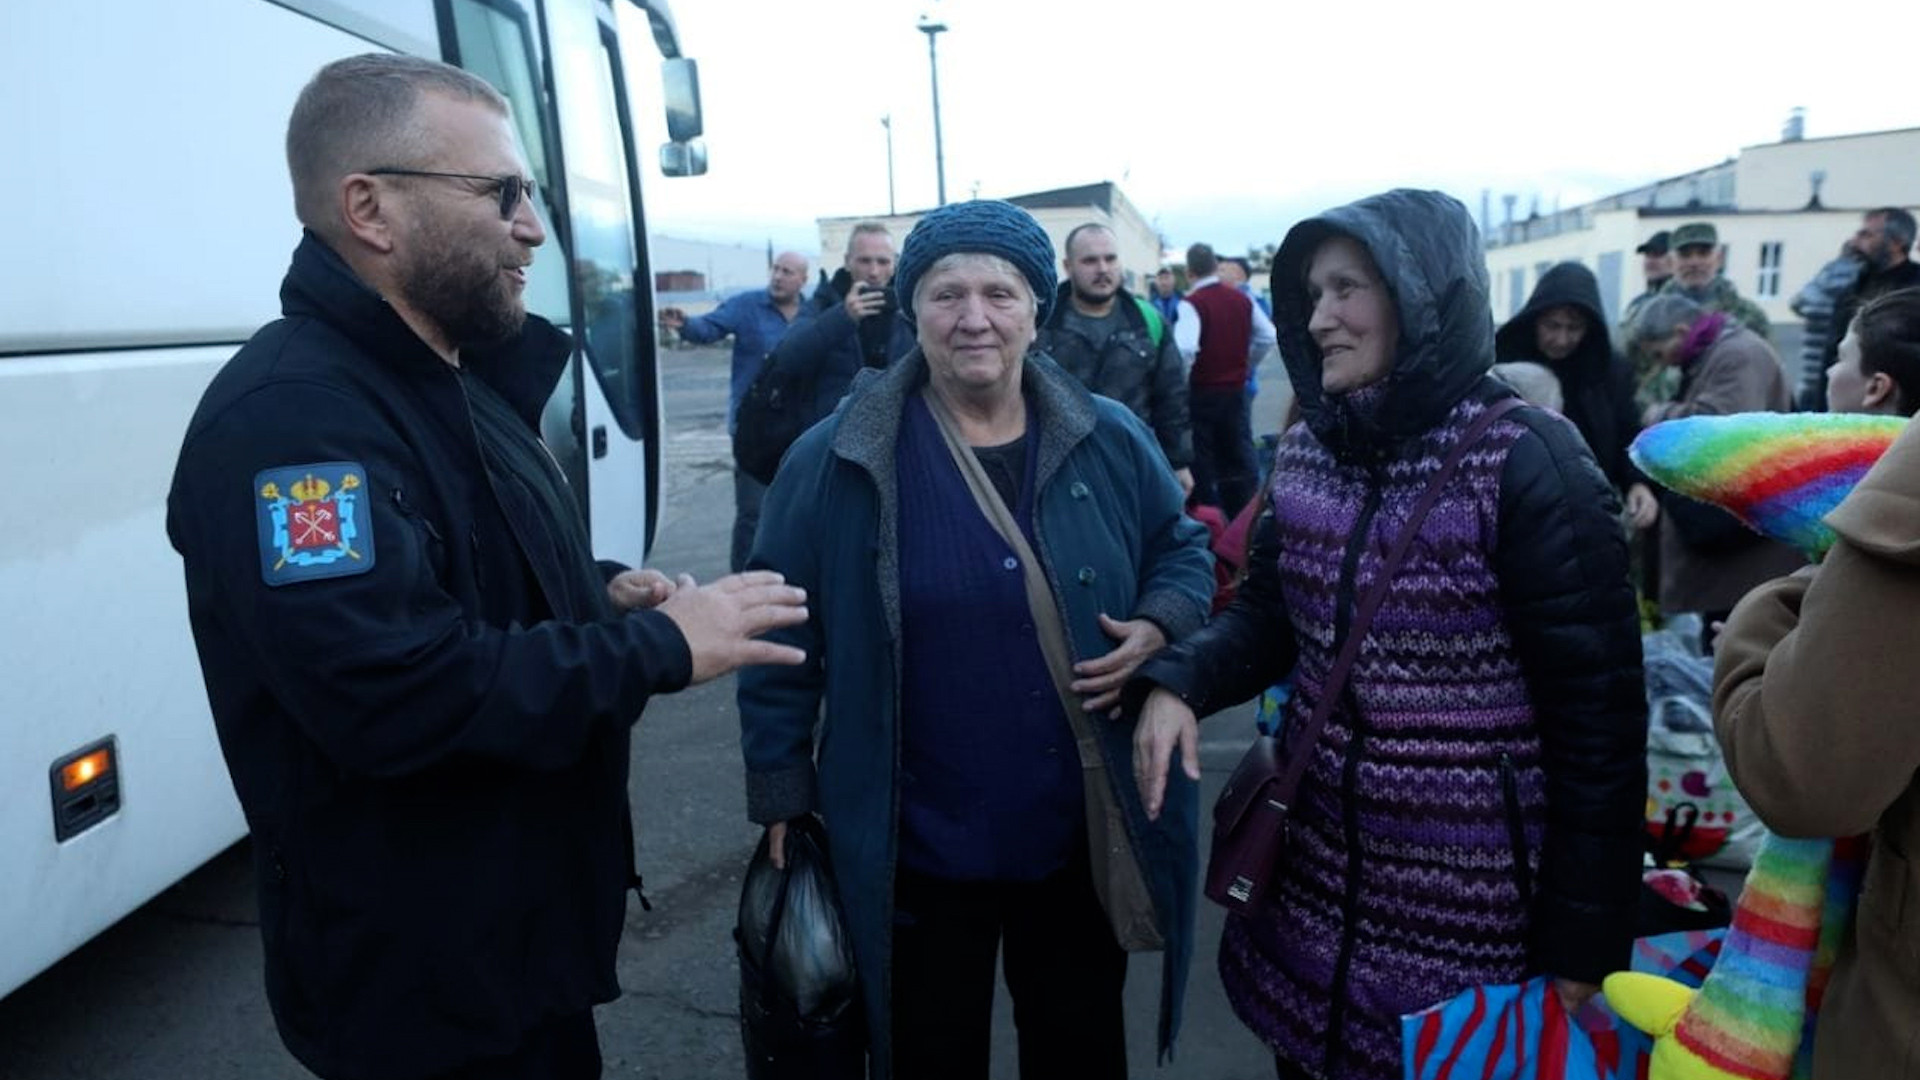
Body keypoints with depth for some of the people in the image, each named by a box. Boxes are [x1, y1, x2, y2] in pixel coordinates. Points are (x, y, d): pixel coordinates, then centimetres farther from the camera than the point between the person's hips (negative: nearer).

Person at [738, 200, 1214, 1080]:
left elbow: (1184, 550, 12)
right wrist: (782, 802, -4)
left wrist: (1158, 625, -10)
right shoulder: (835, 463, -10)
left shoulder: (1113, 442, -3)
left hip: (1085, 837, 3)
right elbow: (782, 648, -5)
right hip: (913, 851, -2)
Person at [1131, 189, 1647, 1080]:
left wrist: (1584, 939, -12)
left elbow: (1598, 713, -15)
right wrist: (1178, 680, -14)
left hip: (1471, 897, -5)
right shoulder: (1307, 450, 2)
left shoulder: (1526, 462, -16)